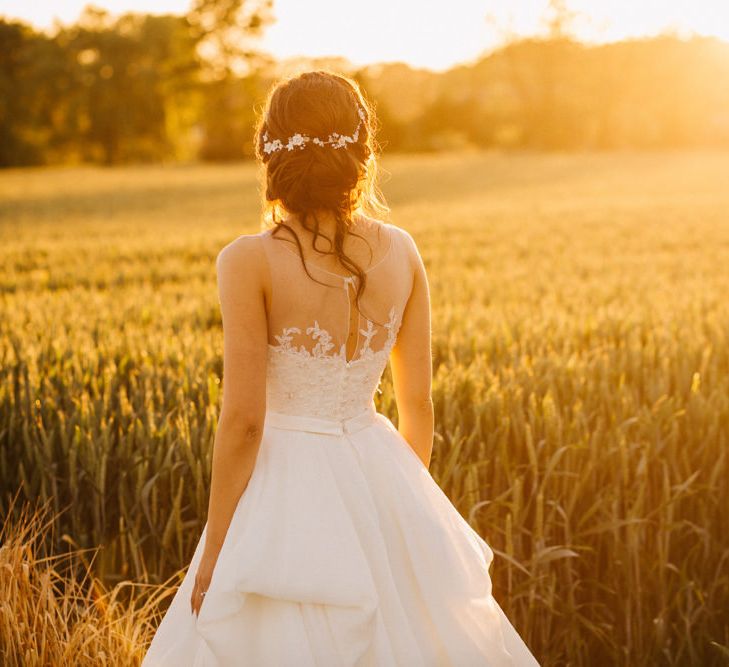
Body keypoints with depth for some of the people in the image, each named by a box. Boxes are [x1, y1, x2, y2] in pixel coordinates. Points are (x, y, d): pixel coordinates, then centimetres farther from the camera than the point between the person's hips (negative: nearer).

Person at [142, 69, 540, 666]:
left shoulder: (250, 261, -14)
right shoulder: (401, 250, -1)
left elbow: (243, 418, -15)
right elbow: (418, 403, 5)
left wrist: (214, 547, -6)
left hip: (288, 487, -4)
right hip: (379, 476, 4)